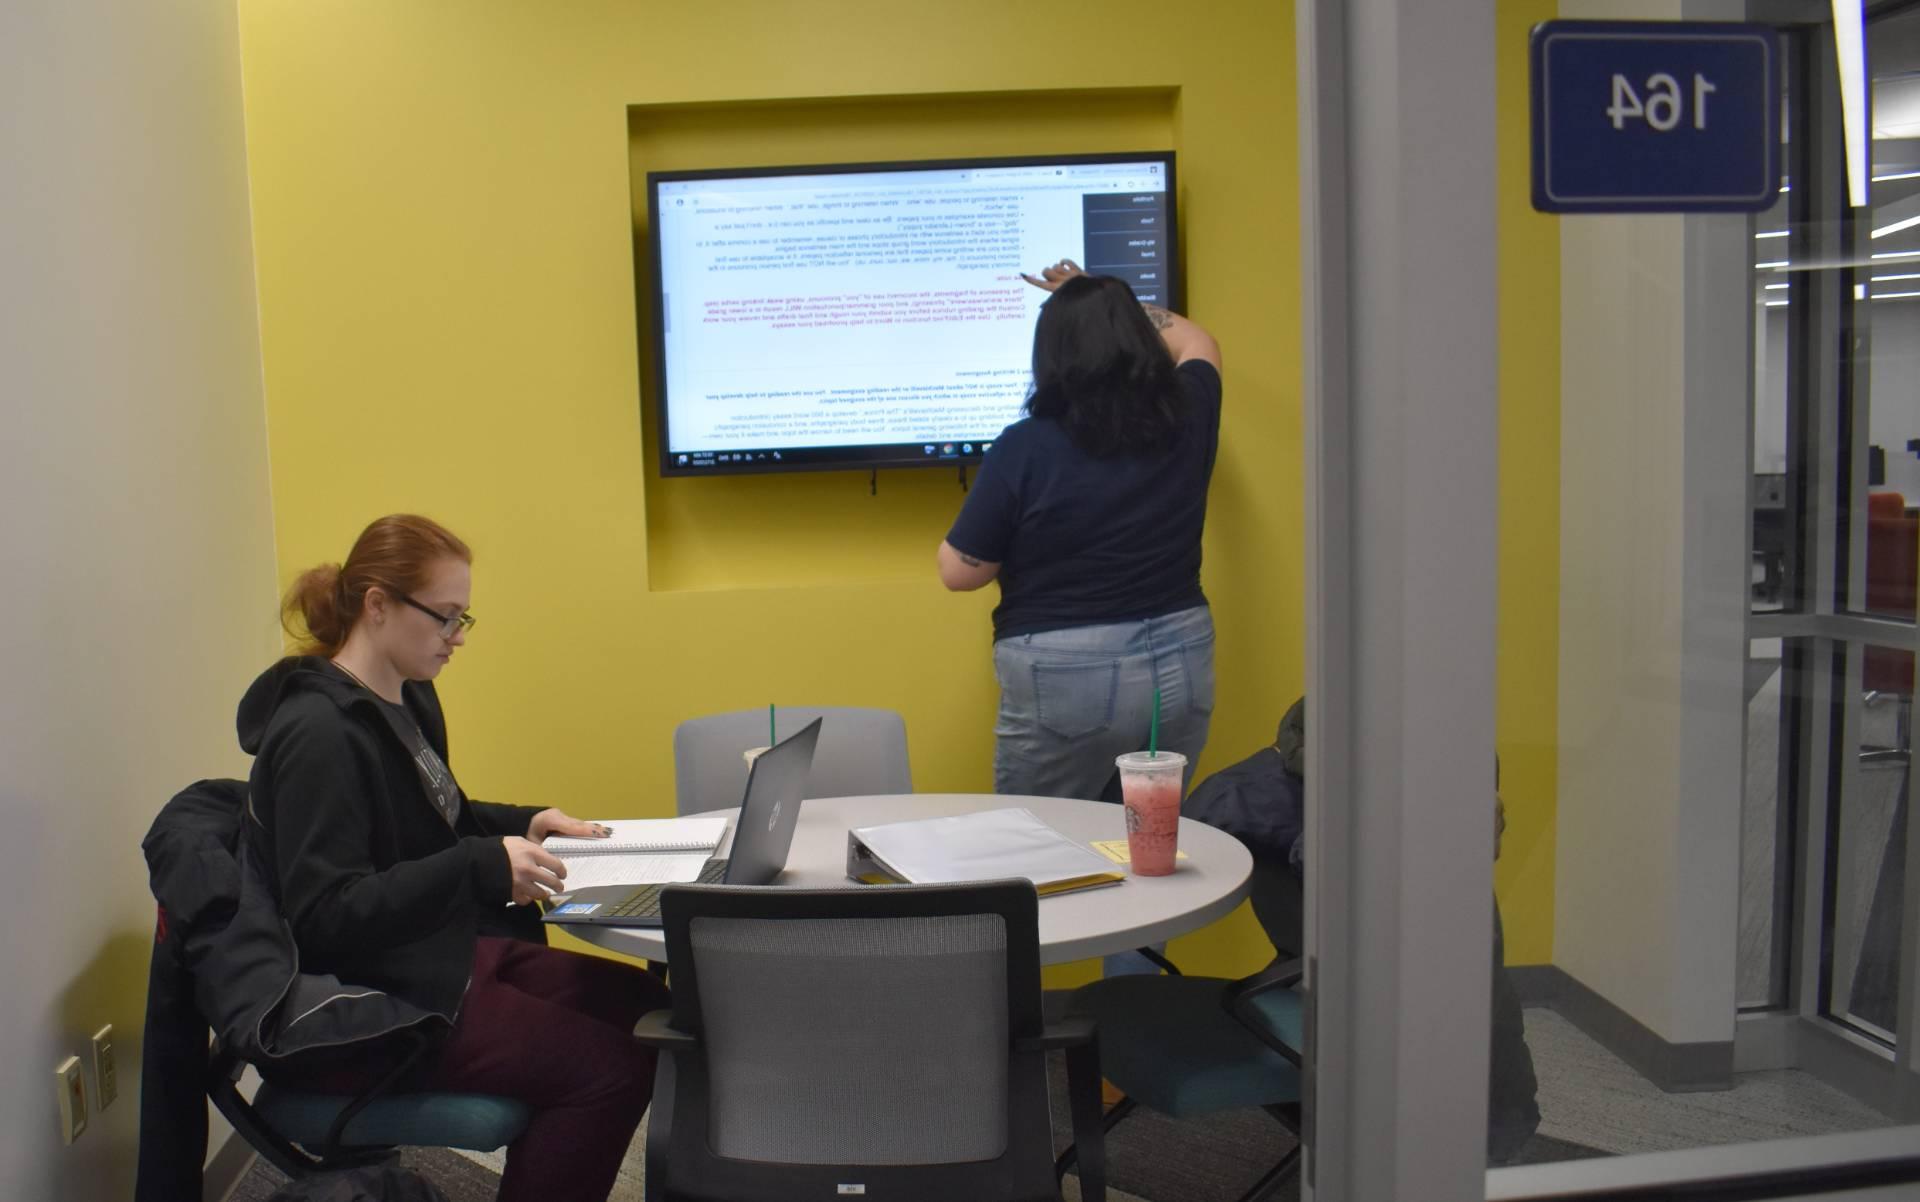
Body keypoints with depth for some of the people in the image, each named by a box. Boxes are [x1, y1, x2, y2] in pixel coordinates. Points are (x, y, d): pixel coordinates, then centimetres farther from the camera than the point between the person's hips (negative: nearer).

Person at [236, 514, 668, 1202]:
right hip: (367, 1007, -9)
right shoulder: (317, 732, -21)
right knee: (607, 1068, -19)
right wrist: (482, 866, -33)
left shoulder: (409, 698, 7)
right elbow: (324, 916, -25)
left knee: (647, 1007, -1)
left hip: (443, 952, 10)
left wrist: (520, 823, 6)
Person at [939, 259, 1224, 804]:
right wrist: (1114, 304, 31)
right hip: (1181, 666, 5)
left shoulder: (1025, 447, -14)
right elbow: (1197, 344, 23)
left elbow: (959, 572, -6)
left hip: (1066, 678, -4)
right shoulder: (1185, 420, -1)